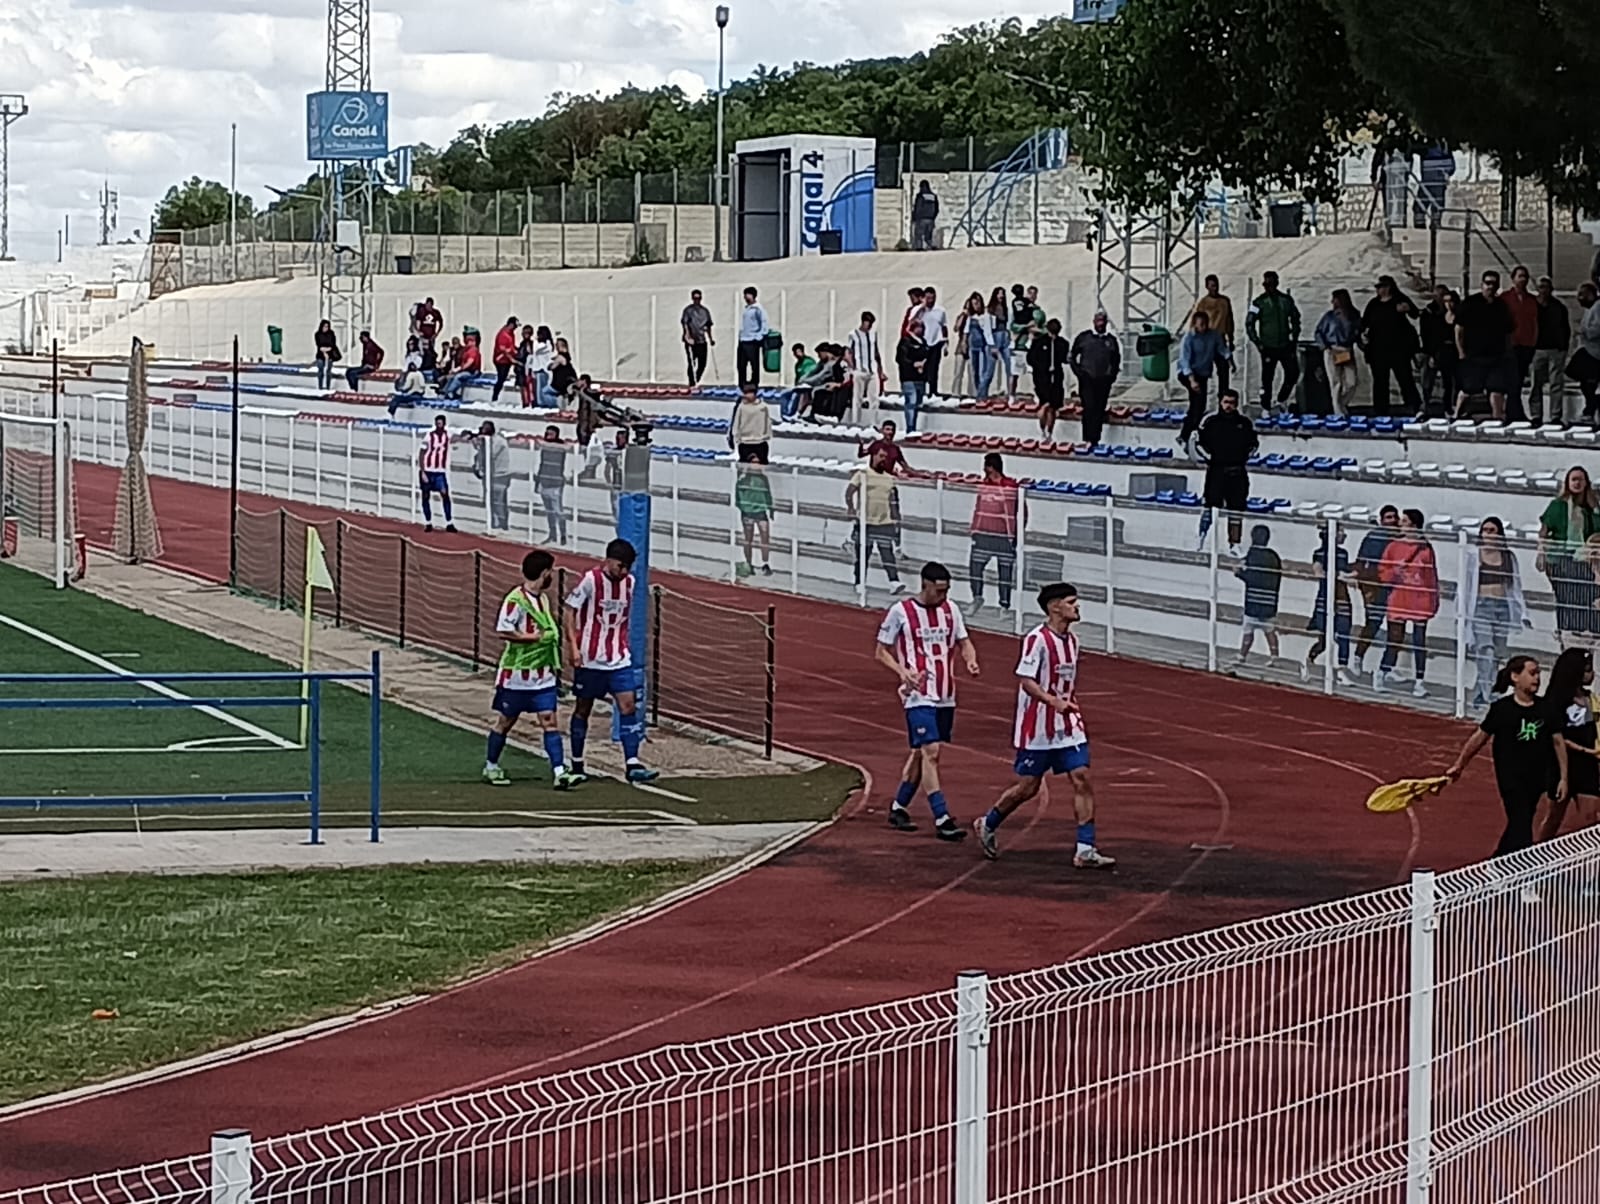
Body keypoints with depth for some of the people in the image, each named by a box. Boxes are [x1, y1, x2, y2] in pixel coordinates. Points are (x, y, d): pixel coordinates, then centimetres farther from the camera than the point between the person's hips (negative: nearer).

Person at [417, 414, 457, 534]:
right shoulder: (429, 436, -7)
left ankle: (449, 523, -10)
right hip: (427, 470, -2)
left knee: (445, 494, -12)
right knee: (425, 496, 4)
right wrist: (423, 472, -13)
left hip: (440, 472, 2)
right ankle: (428, 523, 16)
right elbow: (421, 454, -7)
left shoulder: (447, 435, 2)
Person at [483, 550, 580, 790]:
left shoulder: (543, 598, 11)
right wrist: (536, 637, -19)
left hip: (542, 676, 6)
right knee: (505, 721, 8)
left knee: (549, 721, -5)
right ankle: (491, 766, 26)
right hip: (516, 675, -6)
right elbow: (503, 631, -23)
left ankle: (559, 772, -12)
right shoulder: (516, 599, -15)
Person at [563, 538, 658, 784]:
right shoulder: (591, 580, -12)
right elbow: (570, 611, -8)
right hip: (590, 659, -4)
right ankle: (577, 765, 18)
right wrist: (573, 646, -15)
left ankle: (632, 764, -9)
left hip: (619, 659, 4)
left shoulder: (629, 582, 5)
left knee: (628, 706, -6)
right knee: (583, 708, 7)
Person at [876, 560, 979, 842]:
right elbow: (881, 652, -1)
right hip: (919, 695, -6)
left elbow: (964, 643, 16)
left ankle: (898, 808, 30)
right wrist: (903, 672, -19)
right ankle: (942, 820, -16)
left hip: (945, 696, 6)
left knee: (921, 753, 14)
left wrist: (970, 660, -7)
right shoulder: (901, 612, -7)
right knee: (930, 752, -14)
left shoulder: (950, 609, 8)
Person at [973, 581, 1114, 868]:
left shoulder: (1071, 640, 10)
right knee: (1027, 786, 3)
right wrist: (1053, 701, -31)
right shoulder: (1037, 639, -15)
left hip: (1068, 726, 7)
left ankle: (1085, 850, -5)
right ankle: (986, 826, 27)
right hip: (1037, 726, -7)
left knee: (1082, 779, -5)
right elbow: (1025, 680, -19)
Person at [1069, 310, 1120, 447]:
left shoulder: (1111, 340, 9)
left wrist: (1112, 375, 9)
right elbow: (1071, 356, 10)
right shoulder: (1084, 337, 2)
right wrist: (1078, 371, 0)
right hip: (1087, 379, -3)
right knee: (1089, 408, -11)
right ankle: (1088, 439, -10)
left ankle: (1095, 440, 9)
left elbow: (1116, 360, 22)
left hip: (1104, 381, 3)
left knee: (1099, 411, 3)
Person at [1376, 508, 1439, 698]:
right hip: (1398, 600, 1)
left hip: (1421, 601, -1)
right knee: (1395, 639, 5)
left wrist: (1434, 600, 0)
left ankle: (1419, 682, 9)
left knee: (1419, 642, 4)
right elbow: (1382, 570, 6)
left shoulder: (1426, 548, -3)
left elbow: (1432, 576, 1)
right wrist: (1394, 573, -14)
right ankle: (1381, 672, 23)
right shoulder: (1394, 546, 1)